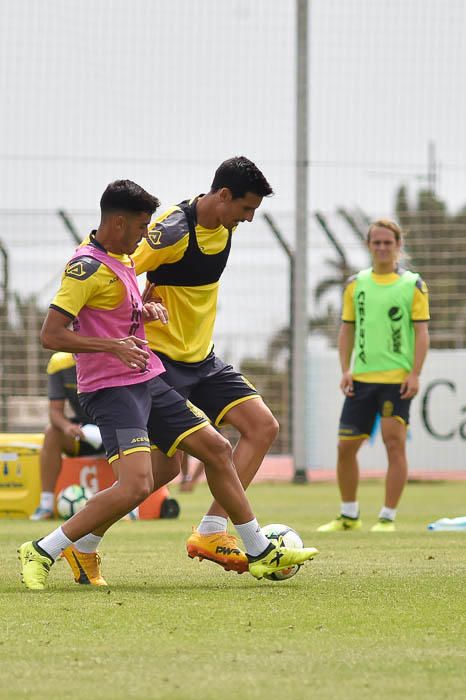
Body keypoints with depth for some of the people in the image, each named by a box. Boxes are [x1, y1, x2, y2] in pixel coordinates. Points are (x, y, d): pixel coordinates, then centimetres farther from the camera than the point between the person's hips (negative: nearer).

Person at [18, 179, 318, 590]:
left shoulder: (120, 257, 12)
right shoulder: (87, 266, -17)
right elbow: (51, 335, -21)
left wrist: (145, 309, 7)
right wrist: (113, 346, -28)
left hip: (148, 383, 10)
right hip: (111, 388, -10)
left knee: (217, 449, 12)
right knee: (137, 485, -24)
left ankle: (261, 553, 24)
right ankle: (41, 553, -13)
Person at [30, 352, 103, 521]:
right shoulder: (59, 363, -13)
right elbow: (55, 410, -13)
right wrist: (66, 426, -36)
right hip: (83, 430, 2)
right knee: (52, 433, -25)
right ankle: (46, 505, -23)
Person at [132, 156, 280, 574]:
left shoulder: (225, 227, 6)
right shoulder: (174, 231, -21)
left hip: (203, 358, 9)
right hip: (163, 361, -9)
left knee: (264, 427, -3)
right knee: (160, 464, -11)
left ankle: (210, 532, -4)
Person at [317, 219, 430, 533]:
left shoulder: (413, 284, 2)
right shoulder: (356, 284, 12)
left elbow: (422, 332, -2)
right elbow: (347, 330, 14)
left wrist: (415, 374, -12)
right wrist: (345, 370, 1)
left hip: (397, 379, -4)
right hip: (362, 378, 4)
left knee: (395, 442, -11)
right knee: (346, 446, 5)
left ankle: (388, 517, -4)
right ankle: (349, 516, 20)